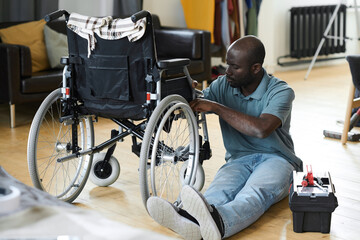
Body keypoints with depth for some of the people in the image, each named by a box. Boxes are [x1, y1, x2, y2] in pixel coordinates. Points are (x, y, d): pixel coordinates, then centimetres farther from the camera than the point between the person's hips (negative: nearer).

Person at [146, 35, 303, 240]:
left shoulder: (281, 92, -10)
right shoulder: (223, 85, 7)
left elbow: (261, 129, -27)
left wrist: (216, 107, -22)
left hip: (275, 159, -3)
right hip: (239, 160, 3)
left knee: (254, 193, -40)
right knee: (219, 190, -34)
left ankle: (218, 222, -73)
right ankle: (190, 221, -68)